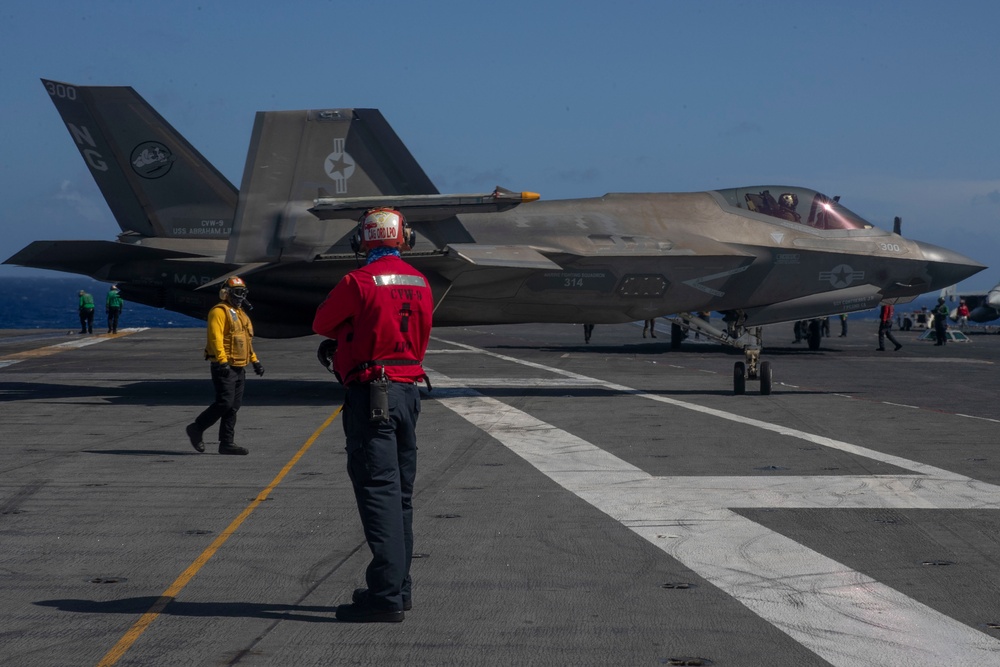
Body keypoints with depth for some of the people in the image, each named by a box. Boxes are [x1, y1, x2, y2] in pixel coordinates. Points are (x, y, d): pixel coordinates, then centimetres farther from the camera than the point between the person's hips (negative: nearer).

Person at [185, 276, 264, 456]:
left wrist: (255, 361, 21)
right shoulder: (219, 311, -9)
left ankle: (227, 443, 9)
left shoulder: (240, 314, 20)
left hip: (239, 368, 9)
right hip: (224, 367, -9)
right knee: (224, 403, -13)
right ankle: (196, 429, 2)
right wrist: (223, 361, -28)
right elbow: (215, 338, -20)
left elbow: (246, 340, 27)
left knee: (234, 406, 6)